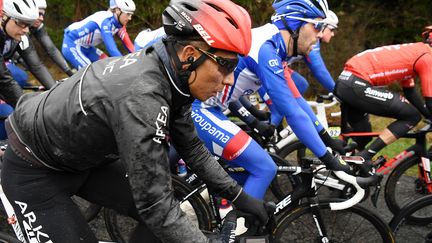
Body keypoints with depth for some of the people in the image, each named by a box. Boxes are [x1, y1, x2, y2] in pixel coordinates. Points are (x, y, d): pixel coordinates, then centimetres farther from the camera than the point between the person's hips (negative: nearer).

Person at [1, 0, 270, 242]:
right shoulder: (141, 95, -37)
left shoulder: (169, 77, -11)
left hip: (86, 159, 8)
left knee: (163, 214, -1)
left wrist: (239, 196, 3)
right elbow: (155, 204, -36)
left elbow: (192, 148, 3)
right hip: (34, 171, -8)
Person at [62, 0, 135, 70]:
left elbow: (128, 44, -4)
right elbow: (111, 47, -38)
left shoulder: (118, 23, -5)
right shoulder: (106, 21, -30)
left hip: (85, 47, 9)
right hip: (71, 46, -9)